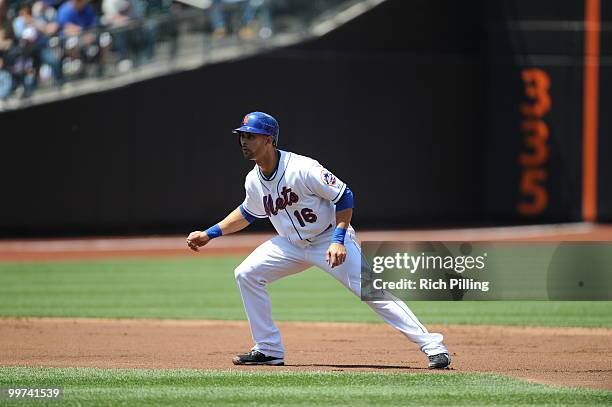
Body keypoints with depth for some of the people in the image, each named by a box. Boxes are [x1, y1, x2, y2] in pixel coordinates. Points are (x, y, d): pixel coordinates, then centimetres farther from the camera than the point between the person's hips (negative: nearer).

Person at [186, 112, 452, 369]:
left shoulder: (303, 169, -26)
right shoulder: (253, 181, -4)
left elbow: (344, 196, -21)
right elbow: (247, 213, 18)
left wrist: (338, 241, -29)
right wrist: (210, 234, 13)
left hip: (331, 240, -7)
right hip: (292, 244, 7)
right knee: (246, 274, -2)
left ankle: (432, 345, -19)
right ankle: (269, 350, 6)